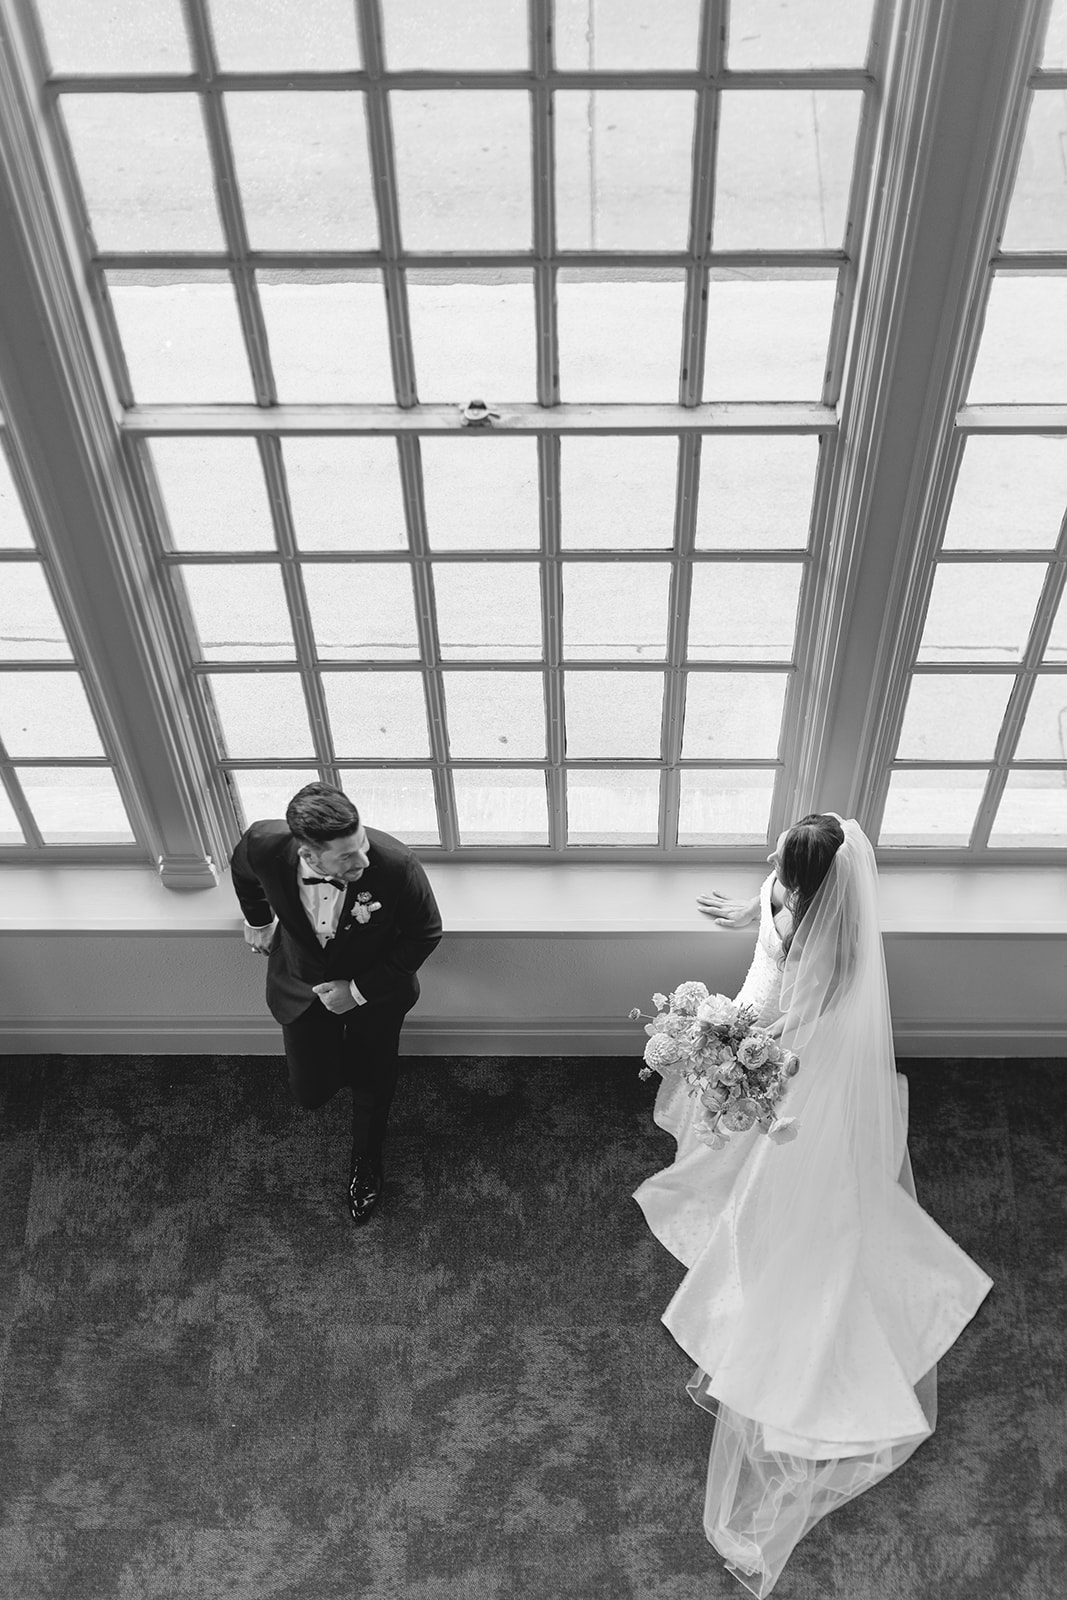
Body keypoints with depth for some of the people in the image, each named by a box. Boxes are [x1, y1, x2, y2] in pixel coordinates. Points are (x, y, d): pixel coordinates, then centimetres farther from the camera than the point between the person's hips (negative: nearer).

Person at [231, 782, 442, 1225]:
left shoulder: (395, 863, -37)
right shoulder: (264, 845, -32)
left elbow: (425, 933, -18)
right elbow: (243, 870, -3)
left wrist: (359, 989, -19)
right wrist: (258, 921, 12)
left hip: (375, 992, -1)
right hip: (302, 987, 1)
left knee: (372, 1084, 19)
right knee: (311, 1092, 8)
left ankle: (366, 1160, 51)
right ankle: (338, 1061, 45)